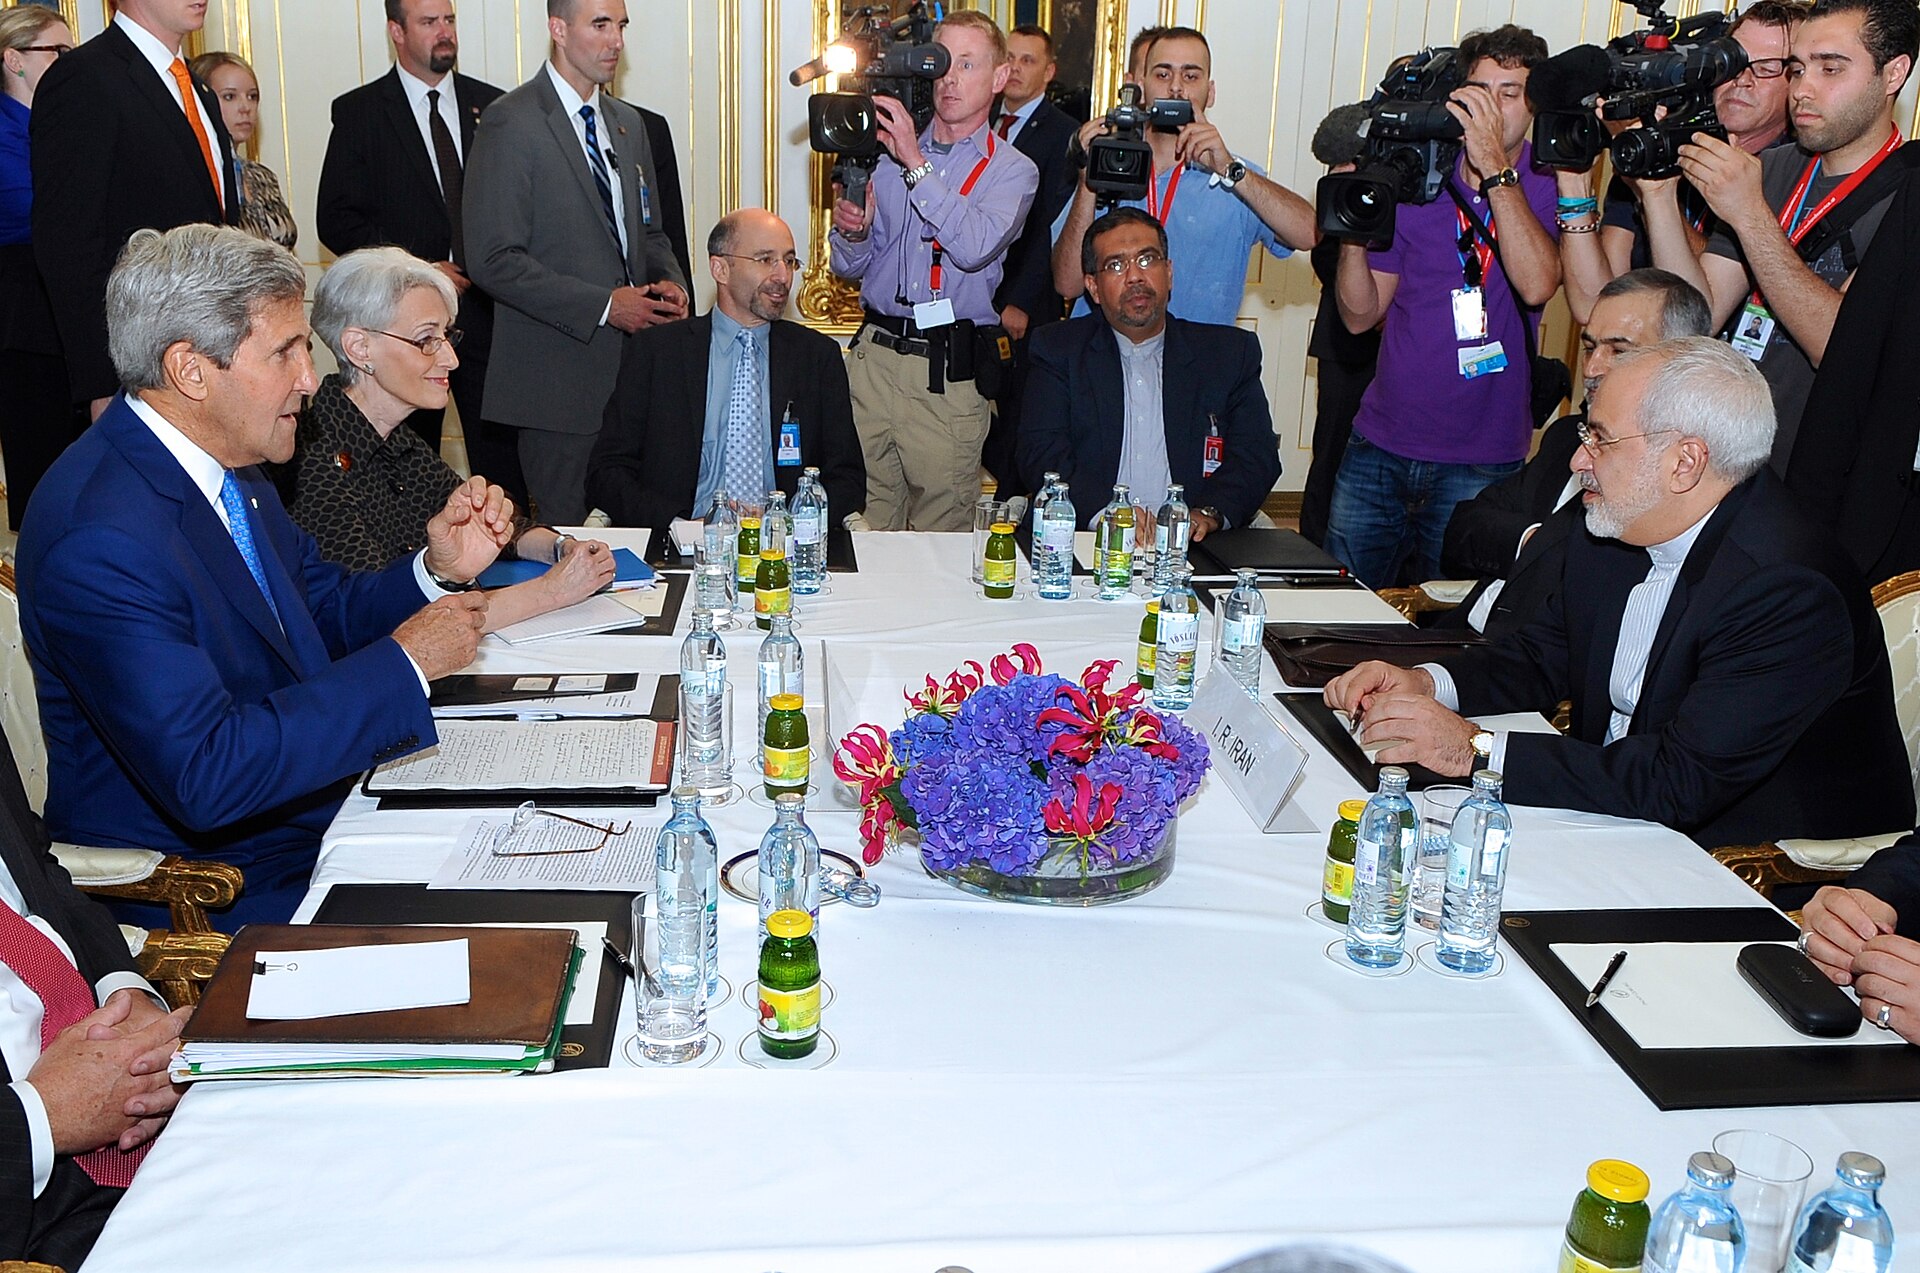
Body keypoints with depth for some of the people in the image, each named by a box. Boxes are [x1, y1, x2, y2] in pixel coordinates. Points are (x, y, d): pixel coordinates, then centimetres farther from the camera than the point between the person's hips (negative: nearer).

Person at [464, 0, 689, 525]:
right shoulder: (510, 123, -8)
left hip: (633, 362, 7)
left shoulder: (628, 124, 15)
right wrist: (603, 305, -18)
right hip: (559, 373, -6)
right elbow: (494, 260, -15)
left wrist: (668, 283, 1)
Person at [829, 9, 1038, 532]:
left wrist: (916, 165, -18)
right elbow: (852, 266, 16)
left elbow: (975, 247, -18)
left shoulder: (1011, 170, 2)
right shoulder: (890, 152, 15)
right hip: (873, 353, 4)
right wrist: (852, 232, -7)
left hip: (949, 371, -3)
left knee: (939, 534, 0)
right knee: (864, 522, 5)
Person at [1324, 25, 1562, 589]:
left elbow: (1537, 285, -23)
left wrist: (1495, 165, -24)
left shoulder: (1552, 185, -3)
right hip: (1378, 446, 3)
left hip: (1478, 462, -3)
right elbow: (1360, 315, 4)